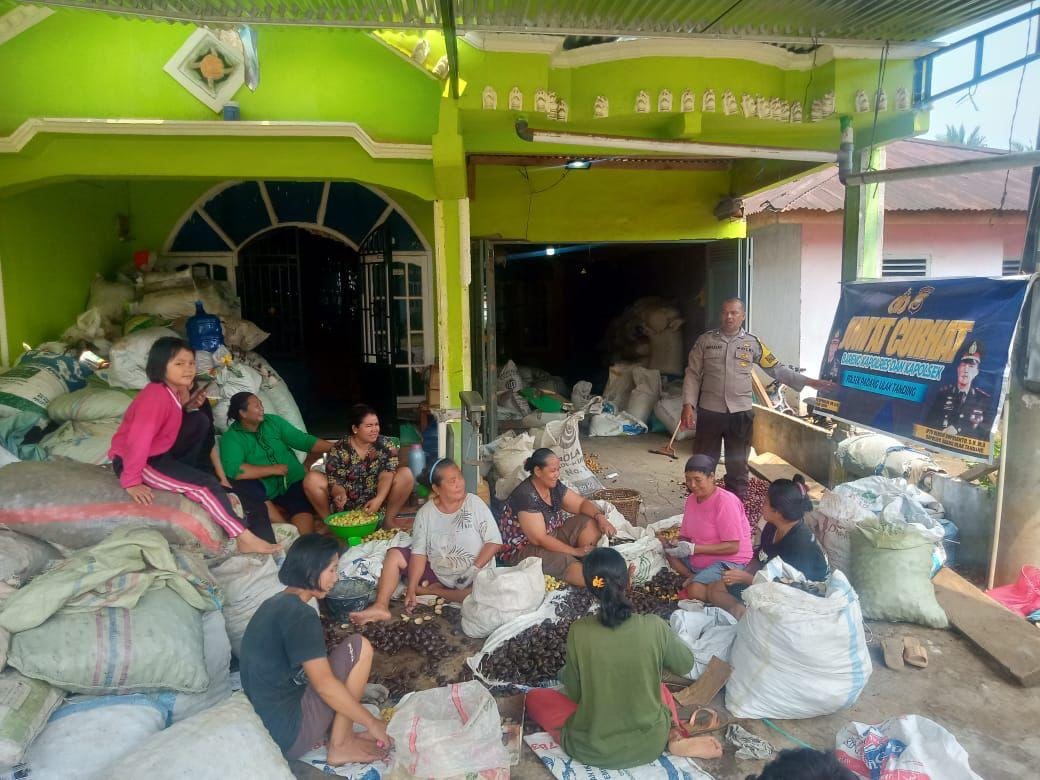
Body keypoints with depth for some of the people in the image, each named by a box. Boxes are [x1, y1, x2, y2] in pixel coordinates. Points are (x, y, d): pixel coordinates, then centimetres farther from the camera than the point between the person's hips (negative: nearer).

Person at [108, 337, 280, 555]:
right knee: (205, 484, -17)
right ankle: (244, 538, -17)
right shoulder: (156, 395, -25)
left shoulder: (172, 391, 4)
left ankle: (182, 476, 0)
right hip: (135, 461, -9)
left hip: (157, 455, 9)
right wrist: (131, 482, -27)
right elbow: (138, 439, -30)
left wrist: (185, 402, -7)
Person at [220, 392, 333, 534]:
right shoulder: (231, 438, -4)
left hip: (294, 482, 1)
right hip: (266, 492, -1)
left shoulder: (273, 421, 10)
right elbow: (232, 470, -22)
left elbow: (304, 440, 8)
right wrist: (272, 469, -18)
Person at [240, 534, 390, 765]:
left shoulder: (276, 603, 9)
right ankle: (340, 746, 0)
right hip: (288, 734, -9)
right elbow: (325, 686, -21)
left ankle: (342, 733, 10)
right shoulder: (299, 614, -20)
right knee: (359, 647, -7)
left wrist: (353, 686, 25)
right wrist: (372, 723, -10)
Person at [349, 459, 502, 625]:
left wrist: (474, 570, -21)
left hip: (473, 579, -3)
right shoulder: (425, 513, -4)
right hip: (436, 572, 3)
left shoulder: (475, 504, -10)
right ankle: (381, 606, -20)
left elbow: (494, 542, -11)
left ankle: (432, 591, -14)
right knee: (394, 555, -8)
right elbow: (419, 553, -7)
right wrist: (411, 588, -17)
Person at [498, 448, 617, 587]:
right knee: (564, 561, -34)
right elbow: (539, 539, -28)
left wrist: (600, 517, -15)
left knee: (590, 522, -3)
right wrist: (575, 551, -26)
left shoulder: (554, 486, -2)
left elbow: (582, 503, 5)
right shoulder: (526, 496, -27)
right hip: (521, 550, -9)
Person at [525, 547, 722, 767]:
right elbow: (685, 665, 4)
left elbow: (574, 693, -5)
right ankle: (674, 738, 5)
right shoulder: (655, 627, -16)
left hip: (592, 750, -2)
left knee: (534, 697, 22)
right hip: (650, 744, 2)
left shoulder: (579, 632, -19)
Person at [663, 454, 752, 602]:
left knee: (695, 590, -30)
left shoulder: (725, 501, -19)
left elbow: (733, 547, -22)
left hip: (729, 562, -9)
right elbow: (686, 535, 10)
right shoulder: (691, 499, 4)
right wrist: (677, 542, -14)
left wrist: (693, 548, -25)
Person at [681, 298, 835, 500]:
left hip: (740, 414, 1)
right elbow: (693, 375, 1)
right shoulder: (705, 340, 1)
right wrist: (688, 405, -10)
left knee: (737, 466, 10)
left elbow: (777, 369, 9)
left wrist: (808, 381, 4)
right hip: (709, 412, -1)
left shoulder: (753, 343, 4)